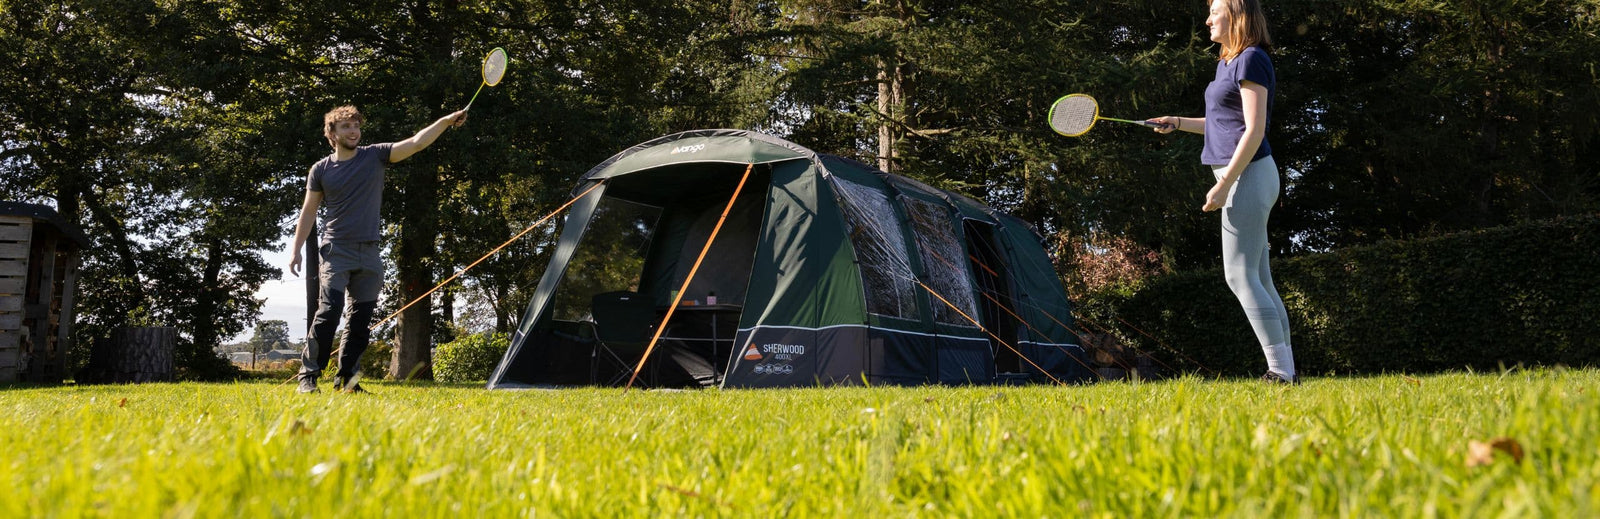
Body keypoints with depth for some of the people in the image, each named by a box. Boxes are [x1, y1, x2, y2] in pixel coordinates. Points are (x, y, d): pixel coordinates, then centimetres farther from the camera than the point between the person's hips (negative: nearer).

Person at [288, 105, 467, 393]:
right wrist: (296, 250, 5)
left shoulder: (375, 156, 5)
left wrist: (446, 121, -19)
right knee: (329, 312, -15)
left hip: (369, 251, 3)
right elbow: (308, 212, 10)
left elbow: (416, 143, -6)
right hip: (336, 250, -2)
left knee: (362, 319, 4)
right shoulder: (321, 170, 4)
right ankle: (308, 375, -11)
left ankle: (346, 377, 12)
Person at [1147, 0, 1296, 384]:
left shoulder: (1252, 60, -11)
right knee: (1258, 280, 9)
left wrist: (1224, 184, -21)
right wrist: (1179, 123, 20)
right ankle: (1285, 370, 11)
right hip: (1243, 178, 10)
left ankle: (1281, 371, -10)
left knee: (1241, 277, -11)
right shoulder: (1227, 63, 18)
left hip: (1248, 176, -10)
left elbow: (1254, 130, -18)